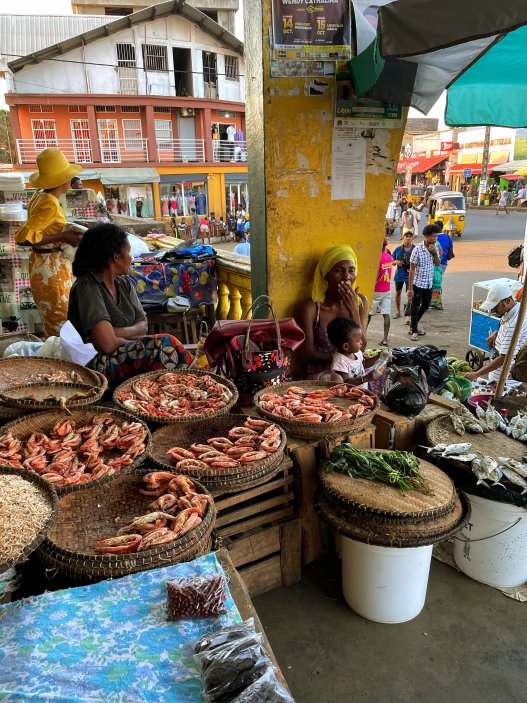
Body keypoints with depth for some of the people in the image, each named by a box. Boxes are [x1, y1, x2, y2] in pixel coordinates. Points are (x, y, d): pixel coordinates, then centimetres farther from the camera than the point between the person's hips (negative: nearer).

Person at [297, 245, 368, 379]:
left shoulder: (361, 301, 3)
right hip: (322, 372, -5)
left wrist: (354, 310, -13)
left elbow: (361, 347, -2)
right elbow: (308, 354, -10)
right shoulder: (310, 308, -12)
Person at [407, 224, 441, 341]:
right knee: (415, 308, 3)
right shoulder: (417, 250, -17)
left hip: (429, 284, 7)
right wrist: (410, 288, -17)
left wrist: (434, 253, -14)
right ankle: (414, 331, 18)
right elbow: (412, 269, -16)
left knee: (425, 306, 17)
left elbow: (438, 263, 6)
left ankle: (413, 326, 35)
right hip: (418, 284, -7)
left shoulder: (434, 248, 1)